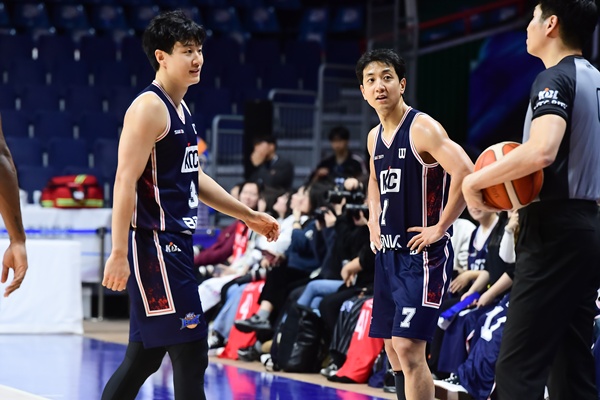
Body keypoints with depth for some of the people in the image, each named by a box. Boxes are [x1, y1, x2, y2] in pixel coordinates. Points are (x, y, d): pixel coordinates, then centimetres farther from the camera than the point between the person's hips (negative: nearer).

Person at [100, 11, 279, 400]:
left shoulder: (181, 109, 17)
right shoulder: (149, 107, -12)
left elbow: (194, 178, 27)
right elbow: (126, 181, -19)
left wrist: (250, 216, 25)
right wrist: (119, 253, -25)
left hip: (176, 244, 10)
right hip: (155, 244, -10)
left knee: (144, 357, 12)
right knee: (191, 351, -9)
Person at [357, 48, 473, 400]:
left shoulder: (422, 128, -14)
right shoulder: (375, 138, 11)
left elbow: (465, 172, -27)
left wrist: (440, 228, -22)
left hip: (423, 252, -9)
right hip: (389, 252, 9)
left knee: (408, 346, -15)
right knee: (393, 347, 13)